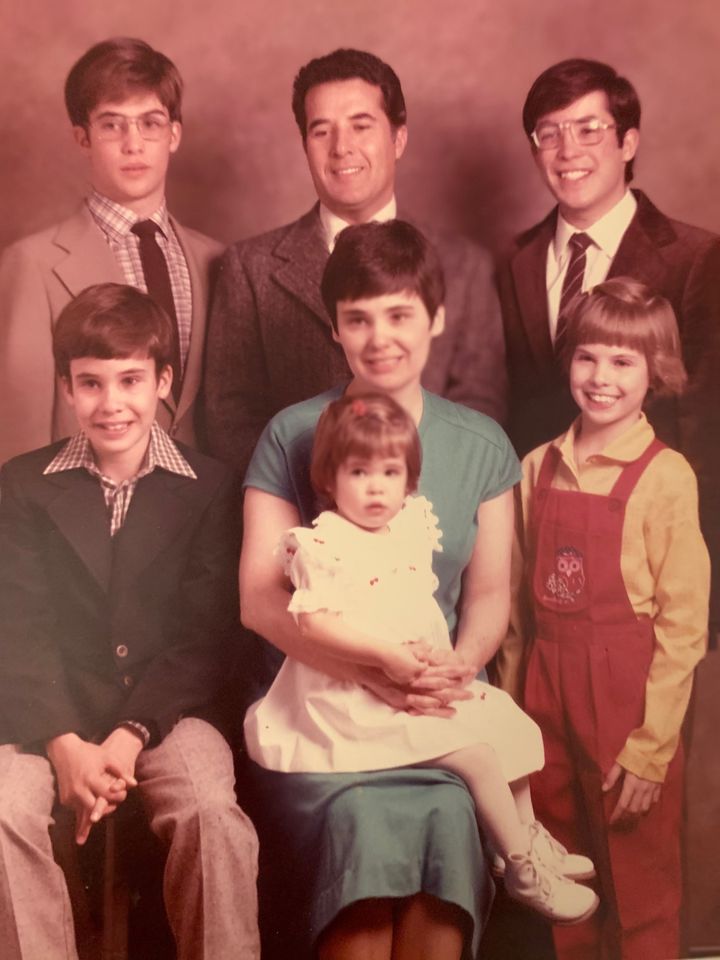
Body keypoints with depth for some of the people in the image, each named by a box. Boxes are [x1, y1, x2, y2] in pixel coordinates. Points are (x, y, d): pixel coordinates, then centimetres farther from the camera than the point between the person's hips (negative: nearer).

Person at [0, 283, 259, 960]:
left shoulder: (208, 487, 4)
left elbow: (207, 635, -1)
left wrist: (131, 734, -14)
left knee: (213, 813, -29)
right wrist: (64, 744, -15)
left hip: (165, 708, -1)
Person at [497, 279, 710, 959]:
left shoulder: (665, 477, -11)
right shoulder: (538, 469, 5)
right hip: (546, 689, 4)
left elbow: (683, 623, -11)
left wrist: (651, 748, -13)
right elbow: (519, 597, 8)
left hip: (626, 693, -4)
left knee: (640, 900, 9)